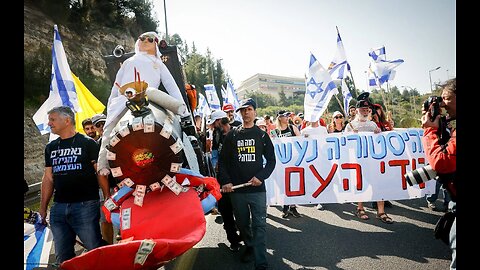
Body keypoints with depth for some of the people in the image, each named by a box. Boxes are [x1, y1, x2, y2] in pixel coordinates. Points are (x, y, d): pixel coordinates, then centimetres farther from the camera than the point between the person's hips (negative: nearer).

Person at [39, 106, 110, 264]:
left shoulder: (87, 143, -1)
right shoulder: (51, 148, 16)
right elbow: (48, 179, 17)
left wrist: (108, 198, -11)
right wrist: (42, 208, 13)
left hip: (86, 205, -5)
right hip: (58, 208, 6)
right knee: (63, 258, 13)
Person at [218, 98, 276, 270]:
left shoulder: (262, 135, 6)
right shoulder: (232, 135, 7)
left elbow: (271, 160, 6)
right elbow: (223, 161, 6)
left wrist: (261, 177, -10)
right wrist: (225, 181, -6)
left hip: (257, 188, -1)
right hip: (236, 189, 2)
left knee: (259, 225, -4)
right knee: (242, 223, 14)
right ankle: (249, 246, 37)